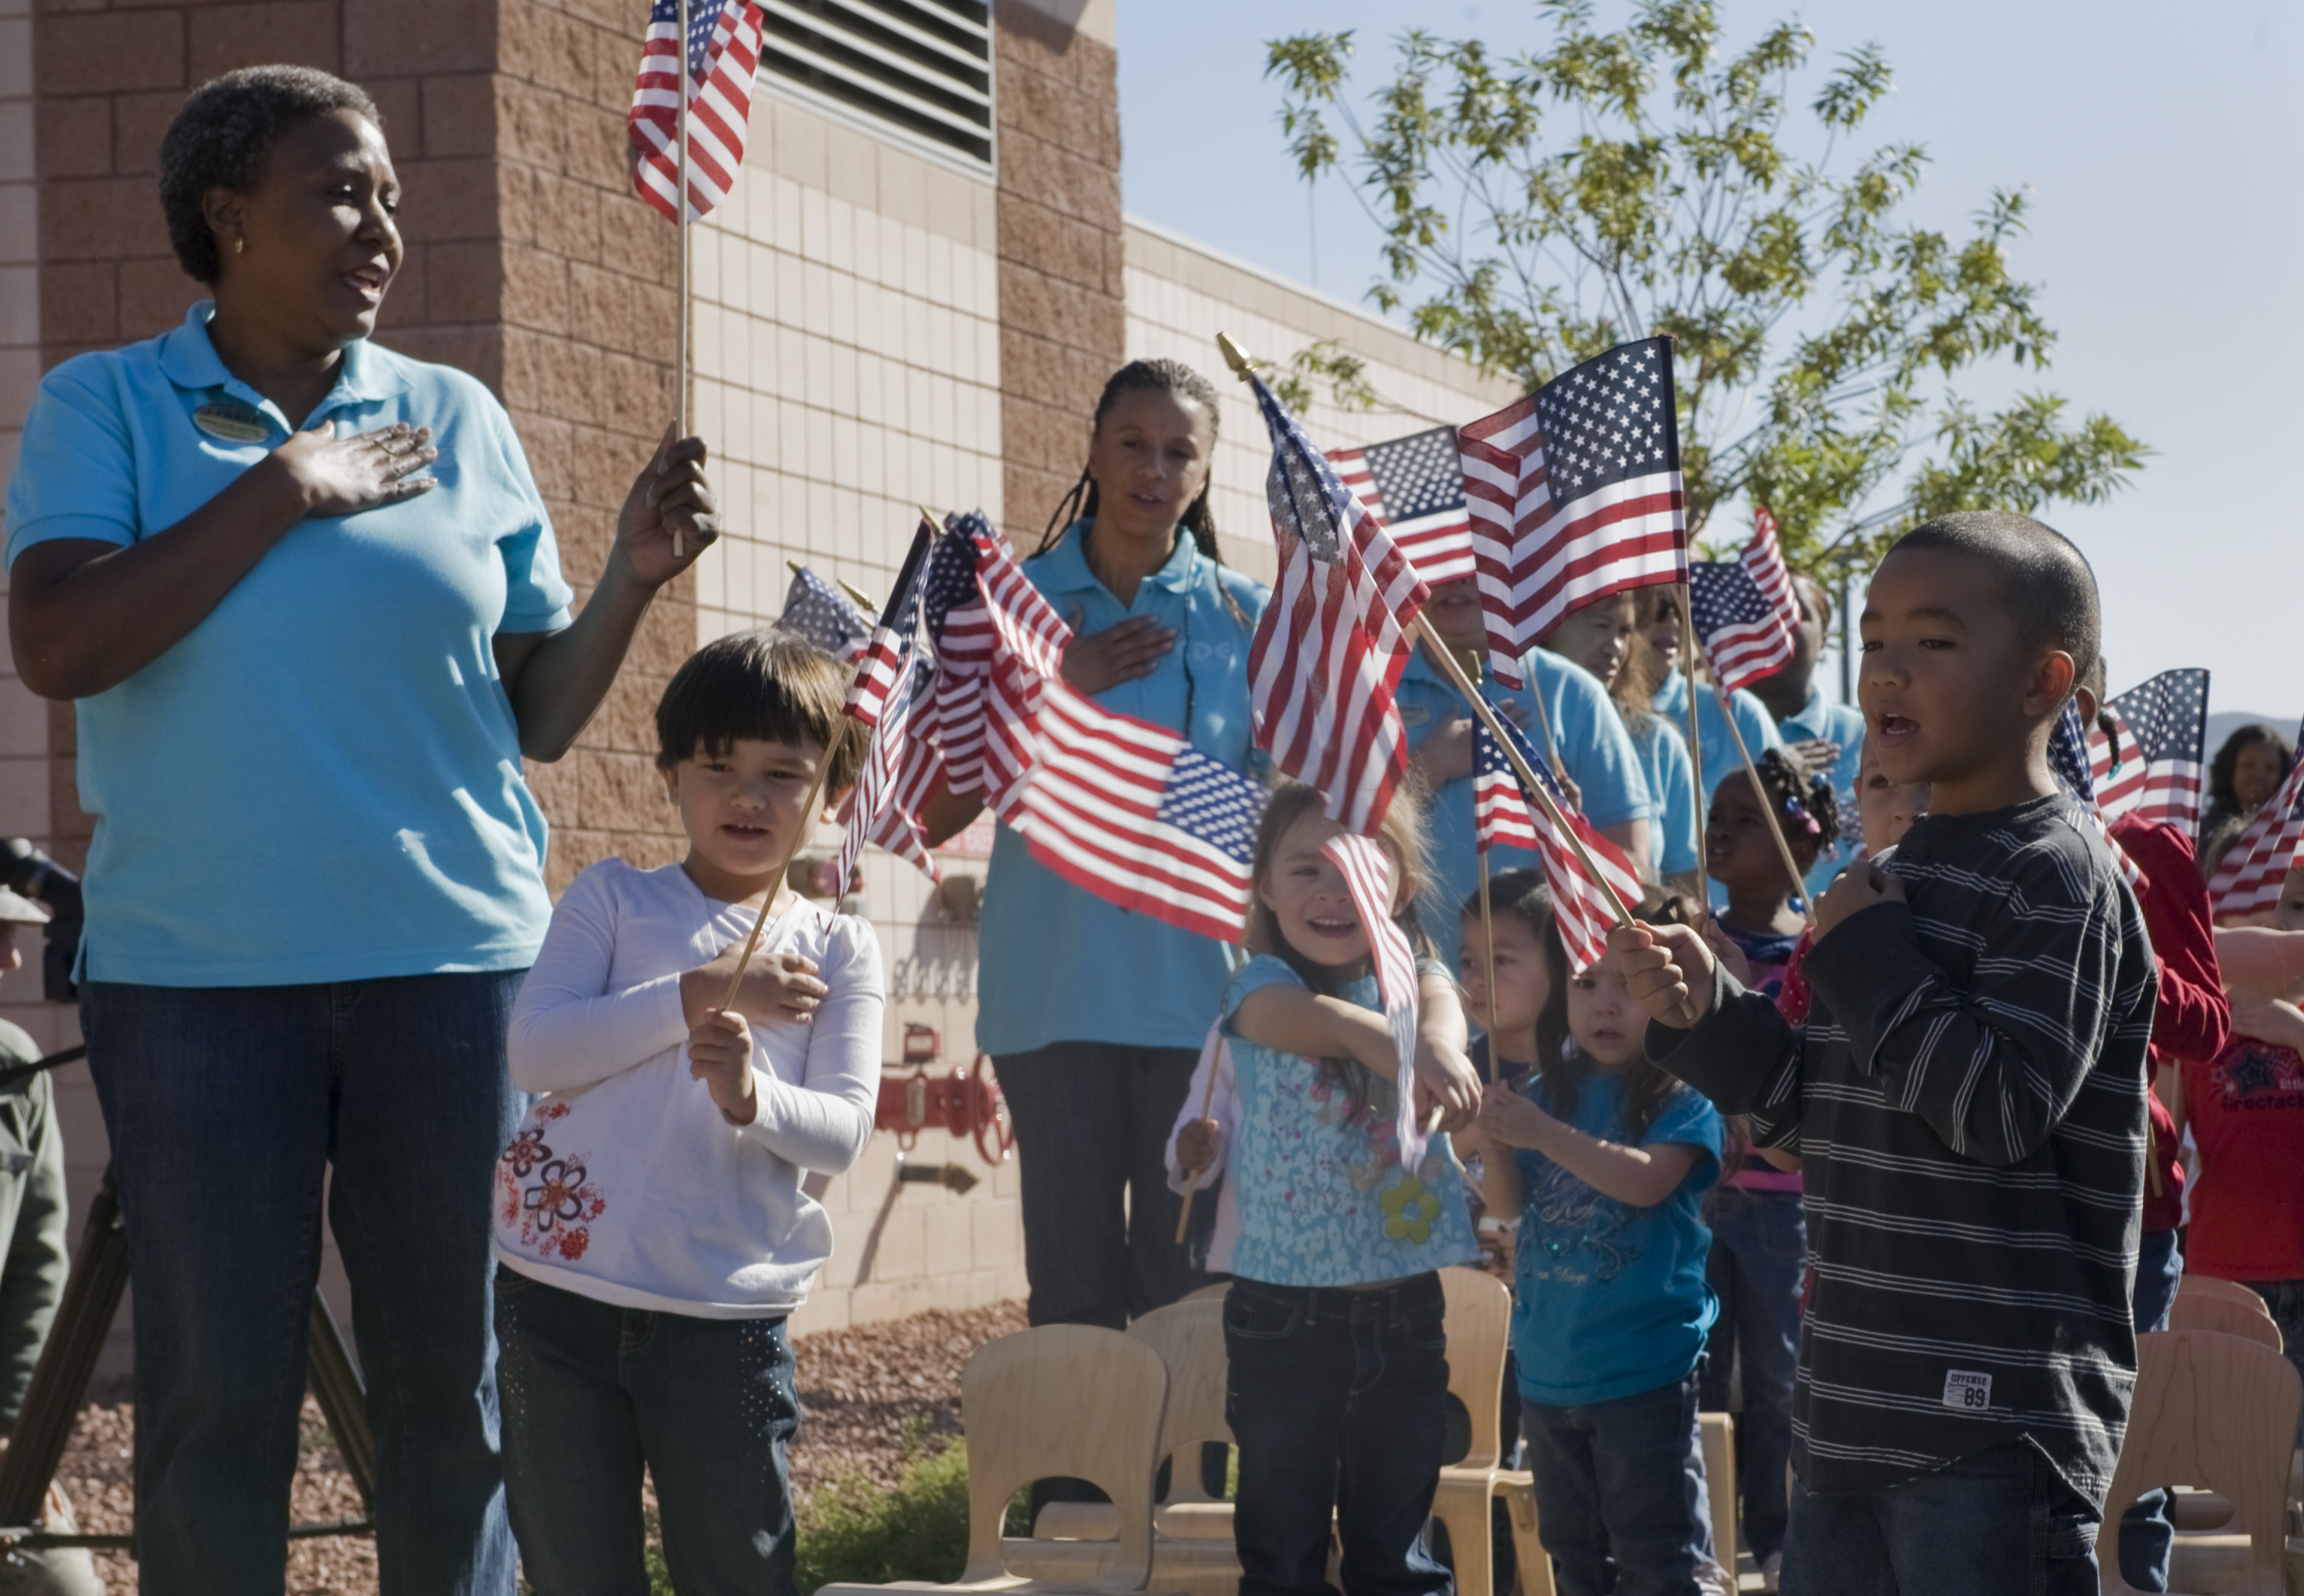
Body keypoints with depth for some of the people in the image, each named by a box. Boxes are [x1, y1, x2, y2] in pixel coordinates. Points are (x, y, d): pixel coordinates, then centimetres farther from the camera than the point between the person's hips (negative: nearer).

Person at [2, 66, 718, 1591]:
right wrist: (283, 488, -10)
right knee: (218, 1396, 1)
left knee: (454, 1383, 4)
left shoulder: (461, 421, 11)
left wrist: (633, 578, -6)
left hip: (454, 959, 2)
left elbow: (540, 713, 12)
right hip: (195, 971, -2)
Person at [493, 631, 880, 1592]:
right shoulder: (613, 898, 6)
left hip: (726, 1322, 0)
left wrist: (752, 1097, -25)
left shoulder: (837, 953, 7)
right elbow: (533, 1050, -8)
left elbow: (843, 1131, -4)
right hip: (559, 1297, 0)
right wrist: (699, 994, -13)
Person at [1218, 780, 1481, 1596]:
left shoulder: (1409, 974, 3)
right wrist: (1394, 1044, -54)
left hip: (1405, 1309, 3)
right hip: (1284, 1314, -2)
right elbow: (1312, 1019, -31)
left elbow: (1436, 1001, -23)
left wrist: (1438, 1041, -49)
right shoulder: (1261, 985, -7)